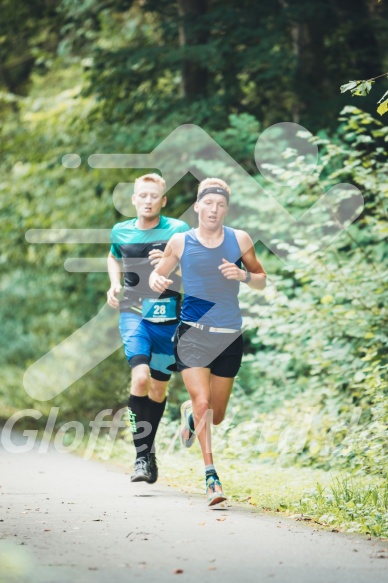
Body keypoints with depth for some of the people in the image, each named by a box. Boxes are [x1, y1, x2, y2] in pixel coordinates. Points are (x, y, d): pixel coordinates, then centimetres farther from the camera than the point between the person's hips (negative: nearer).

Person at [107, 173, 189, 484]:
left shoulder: (178, 230, -4)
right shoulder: (121, 232, 5)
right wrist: (115, 284, 9)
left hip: (169, 318, 0)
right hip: (134, 314, 0)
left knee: (158, 389, 10)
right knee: (141, 377, -22)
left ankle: (148, 450, 32)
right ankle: (142, 456, -14)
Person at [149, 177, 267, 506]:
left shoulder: (240, 240, 3)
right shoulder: (181, 242, 0)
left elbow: (262, 281, 11)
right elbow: (157, 274, 12)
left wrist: (244, 275, -11)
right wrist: (157, 282, -12)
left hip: (229, 336, 2)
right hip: (192, 333, -2)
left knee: (215, 416, 10)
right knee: (203, 403, -17)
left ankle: (190, 415, 46)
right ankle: (211, 475, -11)